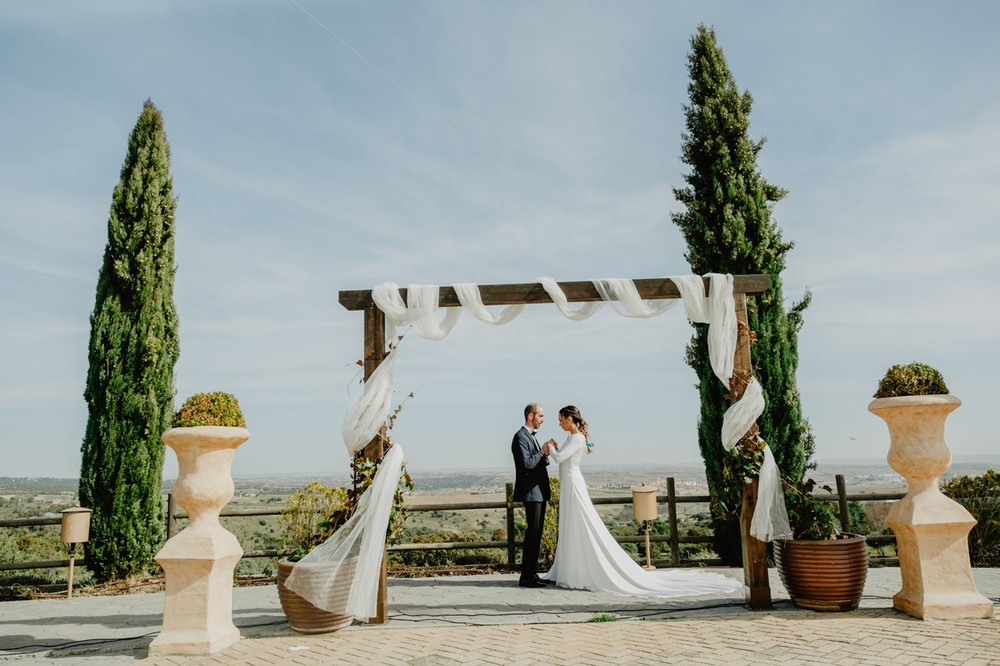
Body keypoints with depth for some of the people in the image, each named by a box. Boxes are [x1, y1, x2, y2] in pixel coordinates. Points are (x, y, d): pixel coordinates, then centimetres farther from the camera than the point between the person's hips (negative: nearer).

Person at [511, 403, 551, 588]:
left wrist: (545, 455, 2)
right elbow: (526, 464, -22)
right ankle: (526, 576, -3)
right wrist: (543, 453, -13)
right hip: (531, 492, -10)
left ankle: (532, 573, 19)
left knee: (536, 534, 12)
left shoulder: (532, 436, 18)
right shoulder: (521, 436, -13)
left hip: (539, 492, 10)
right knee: (532, 533, -8)